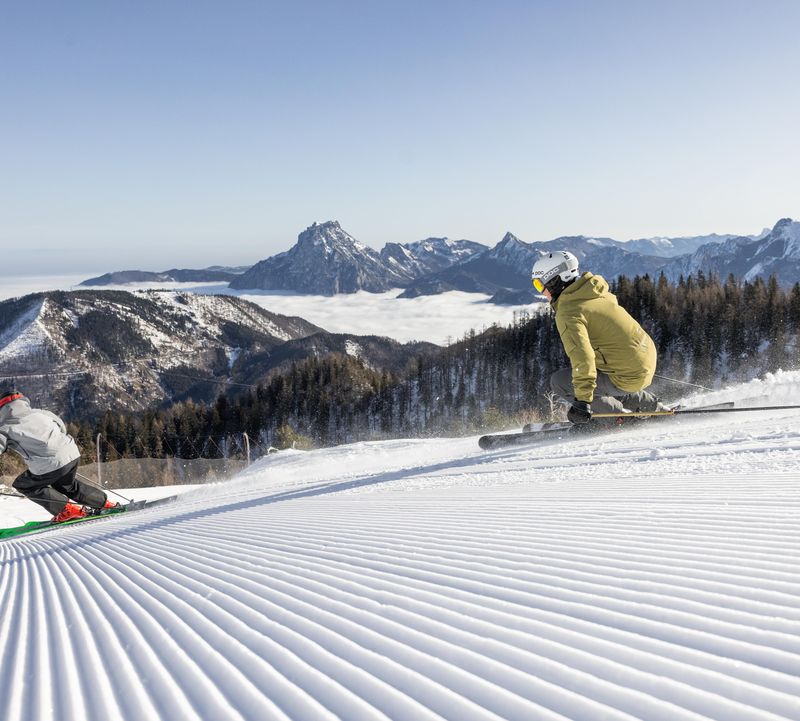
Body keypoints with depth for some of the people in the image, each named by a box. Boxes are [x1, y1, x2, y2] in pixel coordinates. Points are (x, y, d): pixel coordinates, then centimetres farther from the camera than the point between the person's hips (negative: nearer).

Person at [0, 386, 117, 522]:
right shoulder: (38, 413, 14)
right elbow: (62, 428, 26)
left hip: (49, 466, -6)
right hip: (73, 454, 6)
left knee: (23, 485, 20)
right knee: (66, 484, 35)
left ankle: (66, 510, 10)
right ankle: (105, 503, 36)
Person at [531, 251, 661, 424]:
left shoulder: (568, 312, -18)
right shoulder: (597, 291, 9)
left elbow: (582, 357, -30)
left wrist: (582, 401, -30)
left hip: (629, 377, -9)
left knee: (560, 382, -5)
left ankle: (622, 417, 2)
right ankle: (655, 409, 28)